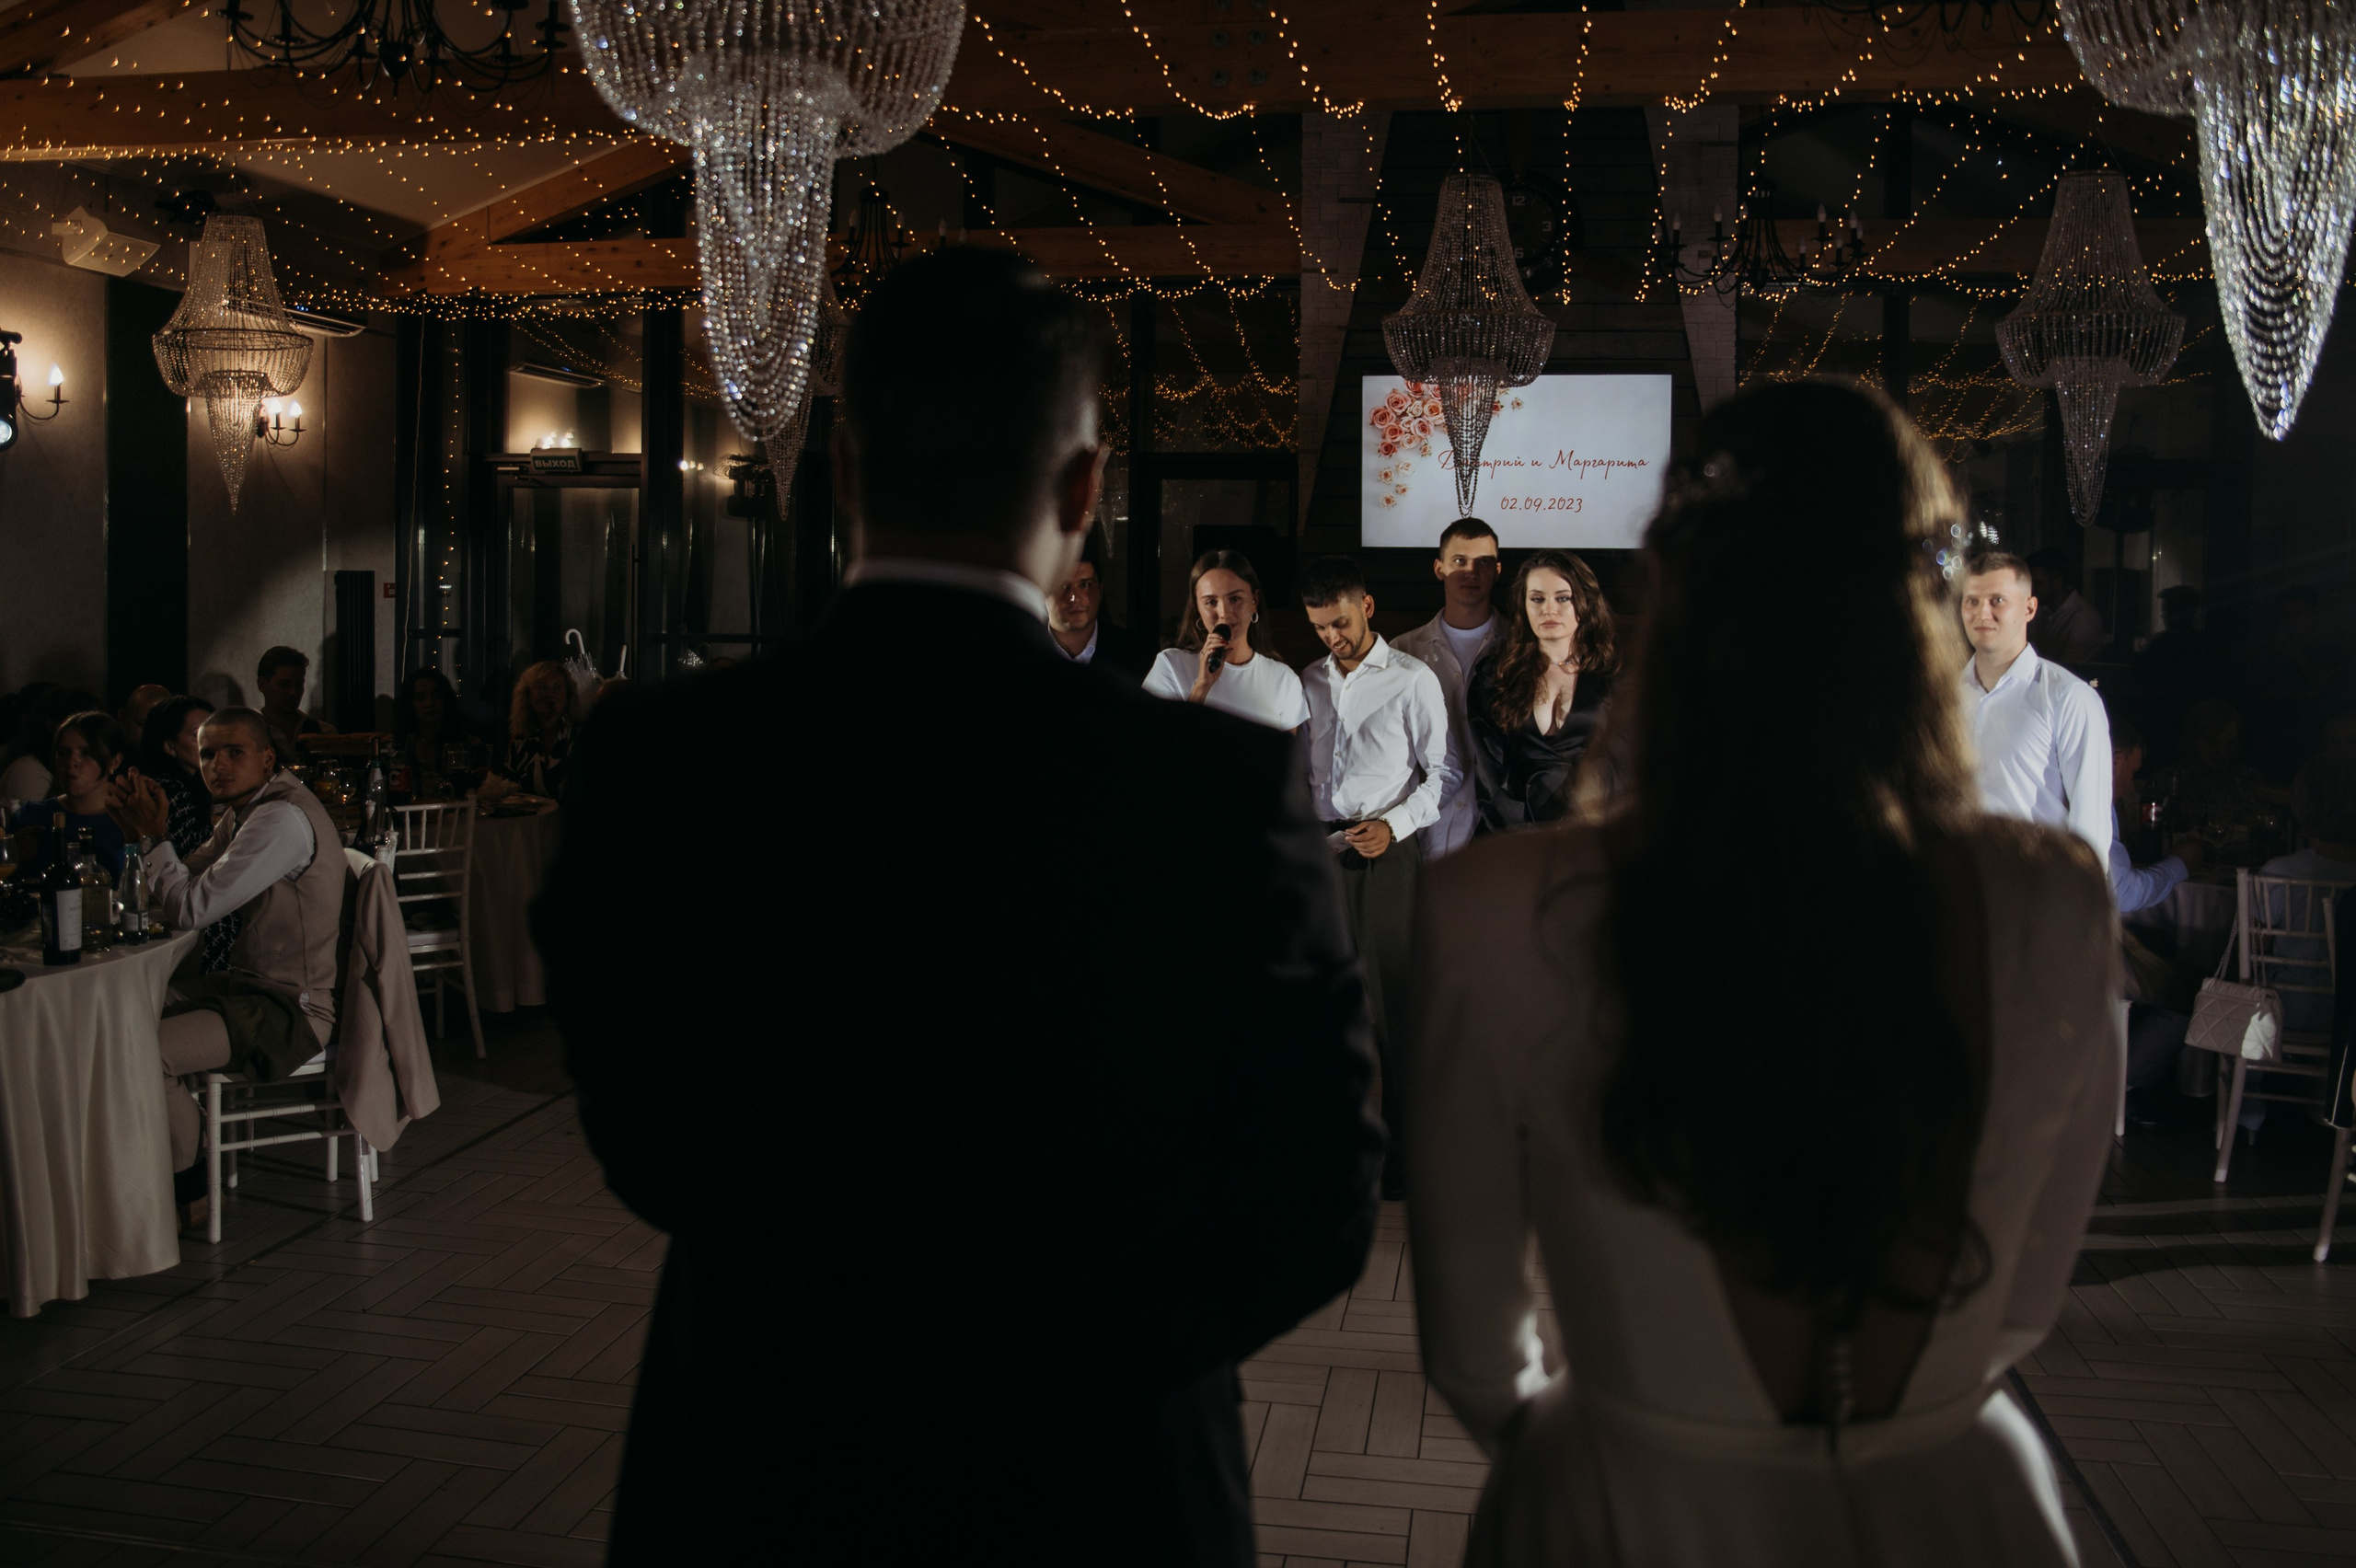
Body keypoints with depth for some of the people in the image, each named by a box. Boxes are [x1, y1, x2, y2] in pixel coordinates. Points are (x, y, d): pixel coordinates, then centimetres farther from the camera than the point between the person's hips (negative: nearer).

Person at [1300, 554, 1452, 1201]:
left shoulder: (1412, 680, 0)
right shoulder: (1310, 682, 14)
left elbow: (1442, 771, 0)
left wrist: (1394, 824, -11)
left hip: (1386, 851, -4)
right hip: (1322, 850, 4)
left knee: (1392, 1000, -4)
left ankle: (1402, 1150, 5)